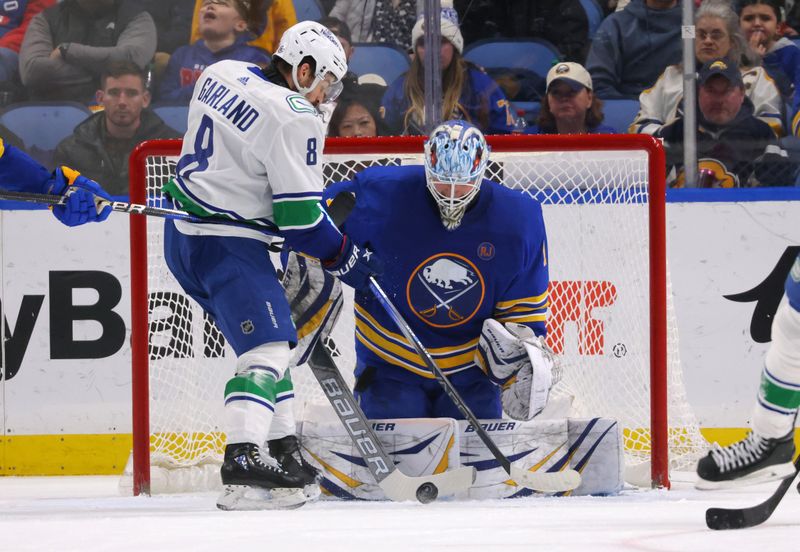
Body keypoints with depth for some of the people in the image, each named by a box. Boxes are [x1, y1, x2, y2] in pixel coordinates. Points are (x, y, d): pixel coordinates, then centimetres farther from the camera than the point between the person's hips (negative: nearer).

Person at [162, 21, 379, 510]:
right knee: (267, 347, -15)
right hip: (228, 246, -10)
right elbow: (300, 217, -17)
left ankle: (284, 451, 24)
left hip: (182, 233, 10)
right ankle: (243, 464, -31)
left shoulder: (220, 75, 8)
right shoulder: (295, 120, -17)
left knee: (268, 340, 20)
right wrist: (346, 258, -2)